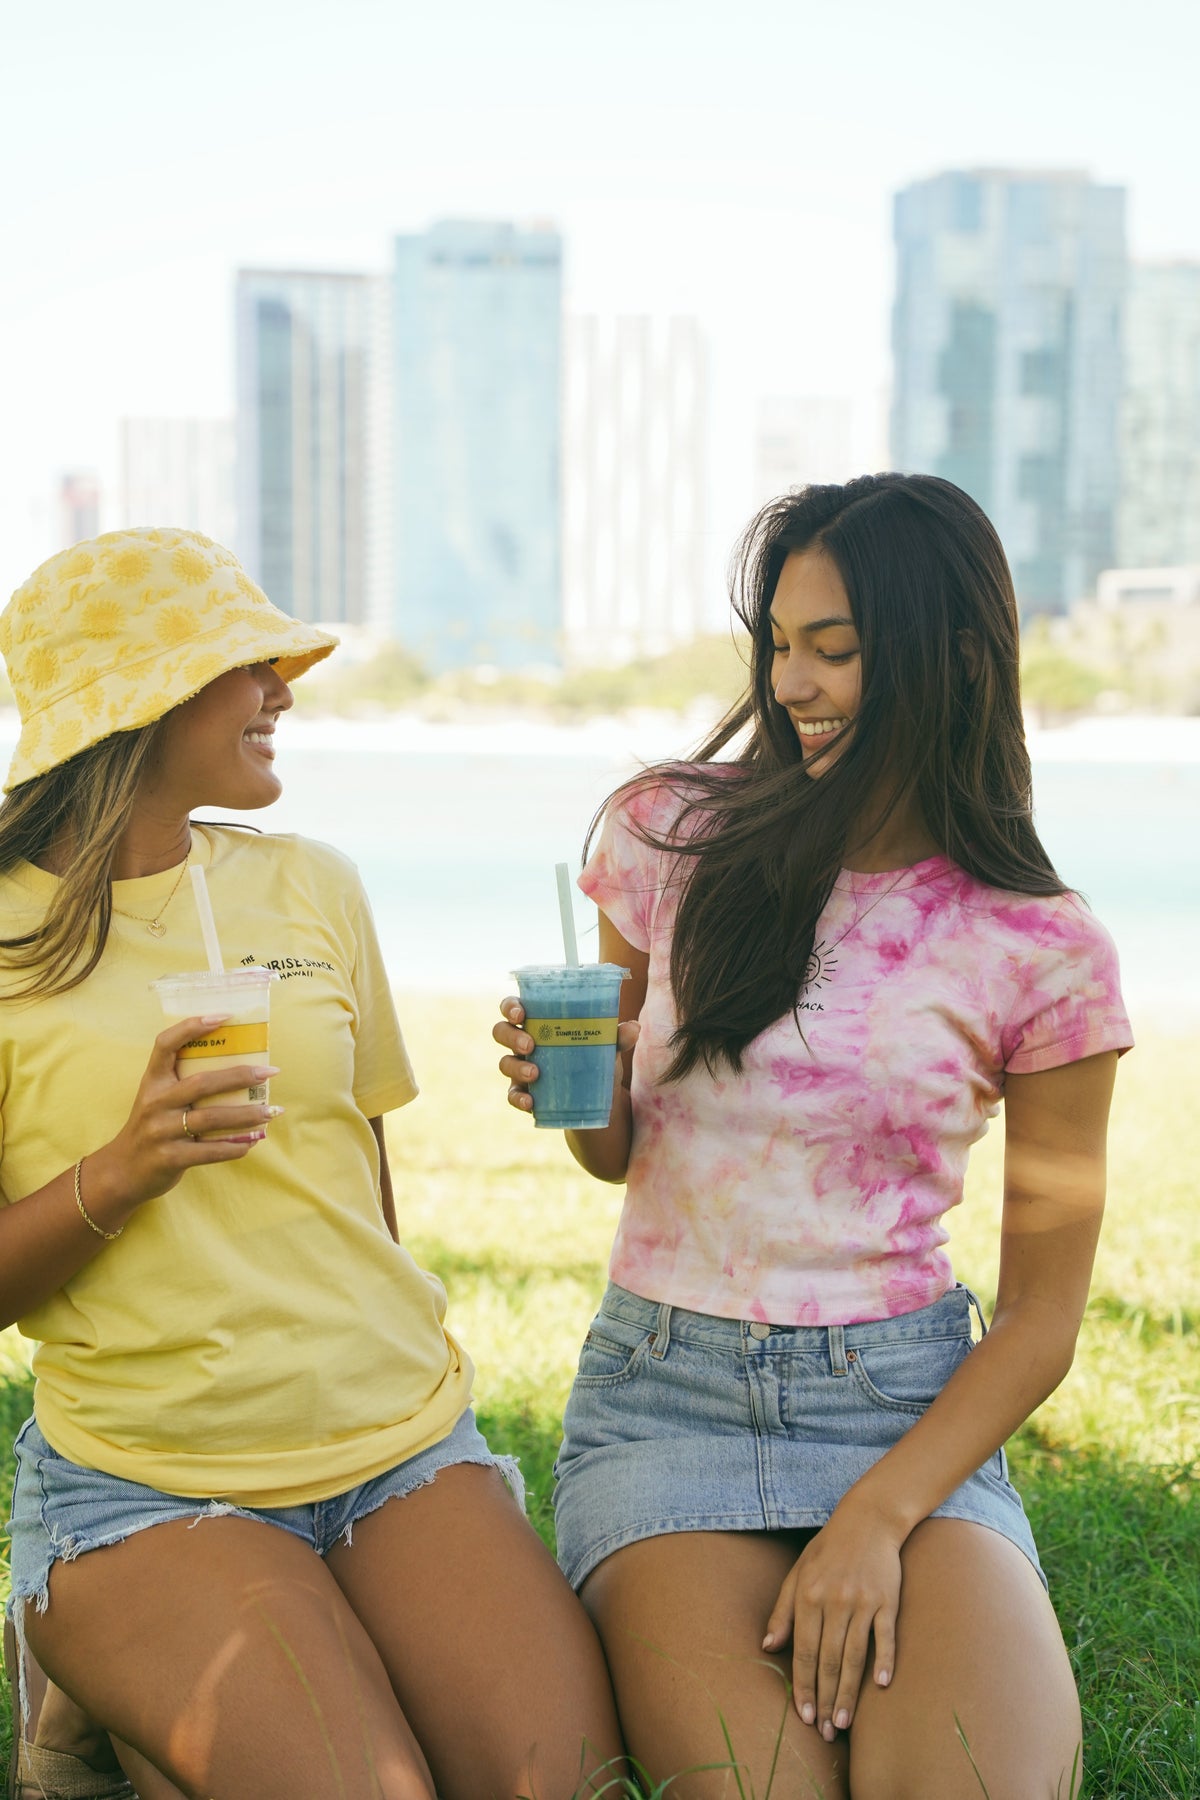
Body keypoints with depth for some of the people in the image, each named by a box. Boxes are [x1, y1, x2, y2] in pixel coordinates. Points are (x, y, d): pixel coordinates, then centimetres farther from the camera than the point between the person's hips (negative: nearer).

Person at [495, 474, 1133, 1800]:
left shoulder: (1043, 948, -3)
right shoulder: (674, 833, 2)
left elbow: (1042, 1316, 0)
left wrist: (880, 1516, -14)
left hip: (911, 1407, 0)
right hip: (666, 1391, 1)